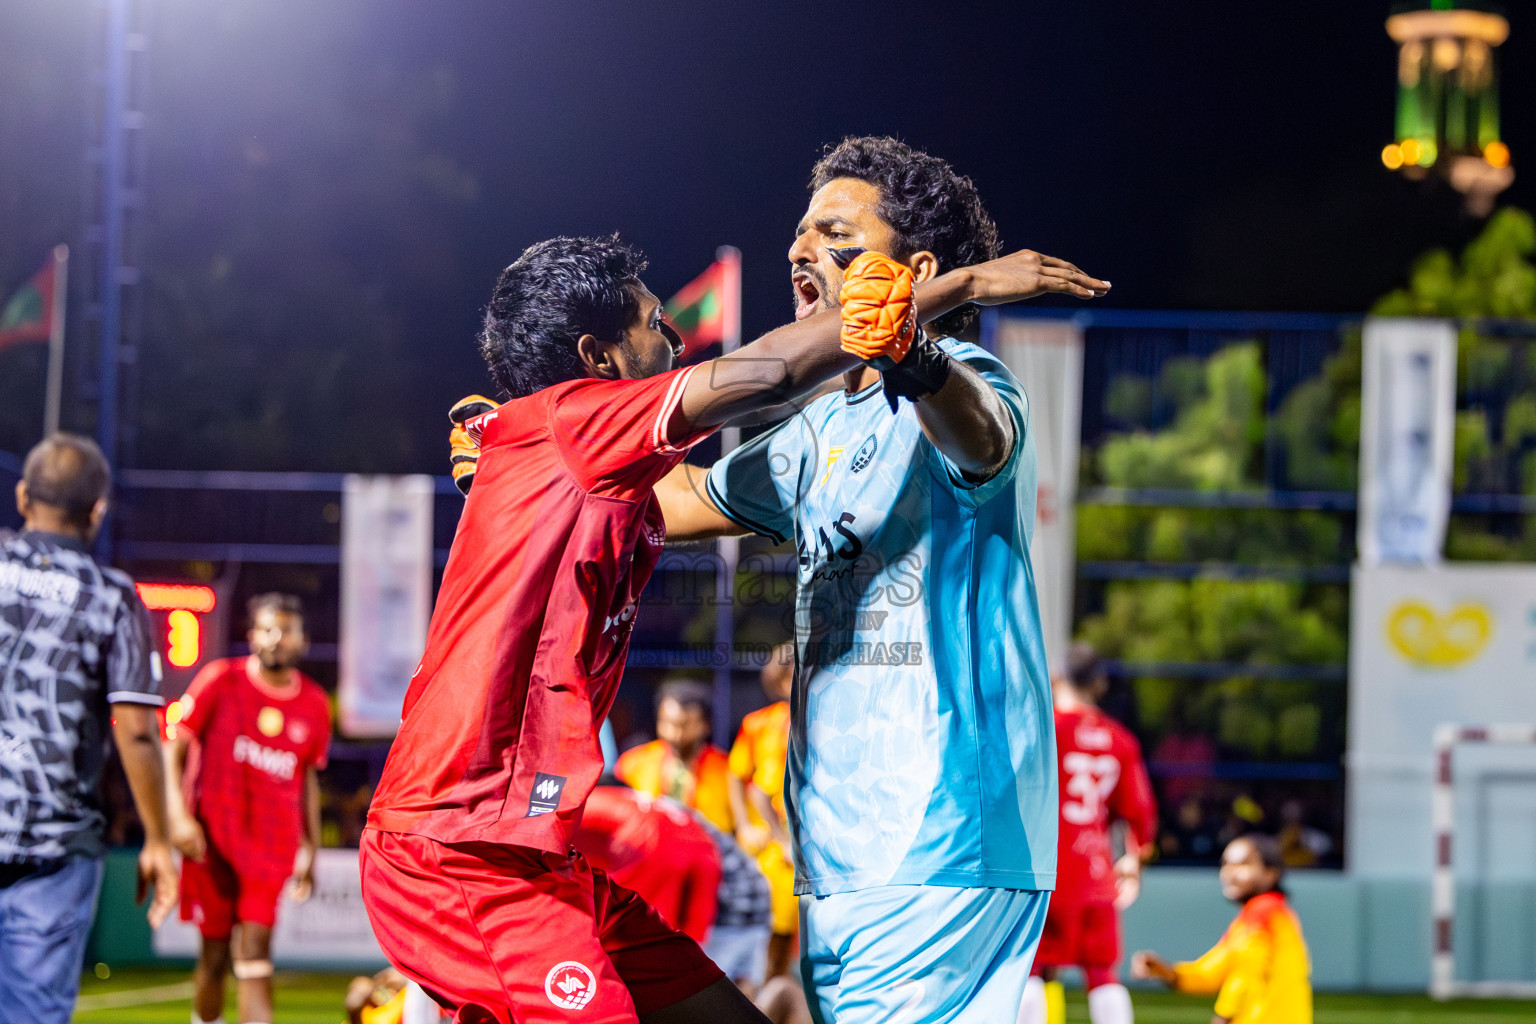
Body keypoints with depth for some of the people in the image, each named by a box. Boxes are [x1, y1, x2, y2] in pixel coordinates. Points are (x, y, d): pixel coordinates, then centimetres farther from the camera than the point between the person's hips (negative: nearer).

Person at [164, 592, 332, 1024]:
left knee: (255, 952, -9)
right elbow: (174, 747, -1)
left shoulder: (313, 704, 7)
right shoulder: (221, 681, -2)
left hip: (273, 842, 1)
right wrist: (178, 815, -12)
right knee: (215, 953, 4)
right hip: (213, 834, -1)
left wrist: (310, 849, 16)